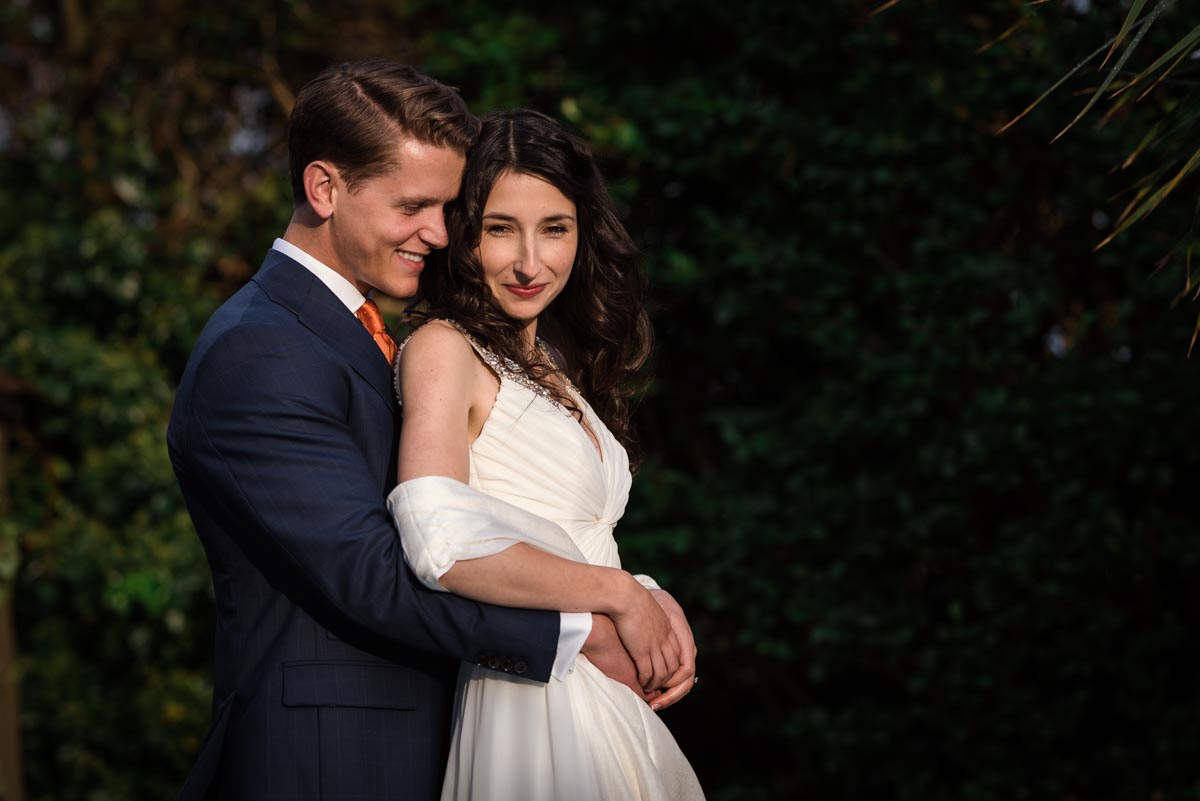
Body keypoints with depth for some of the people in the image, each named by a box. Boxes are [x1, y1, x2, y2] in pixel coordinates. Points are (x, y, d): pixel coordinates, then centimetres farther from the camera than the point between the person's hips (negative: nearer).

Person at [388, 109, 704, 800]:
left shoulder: (553, 363, 15)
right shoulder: (445, 349, -10)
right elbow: (442, 542, -27)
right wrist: (621, 591, -19)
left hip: (608, 706, 8)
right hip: (531, 710, -8)